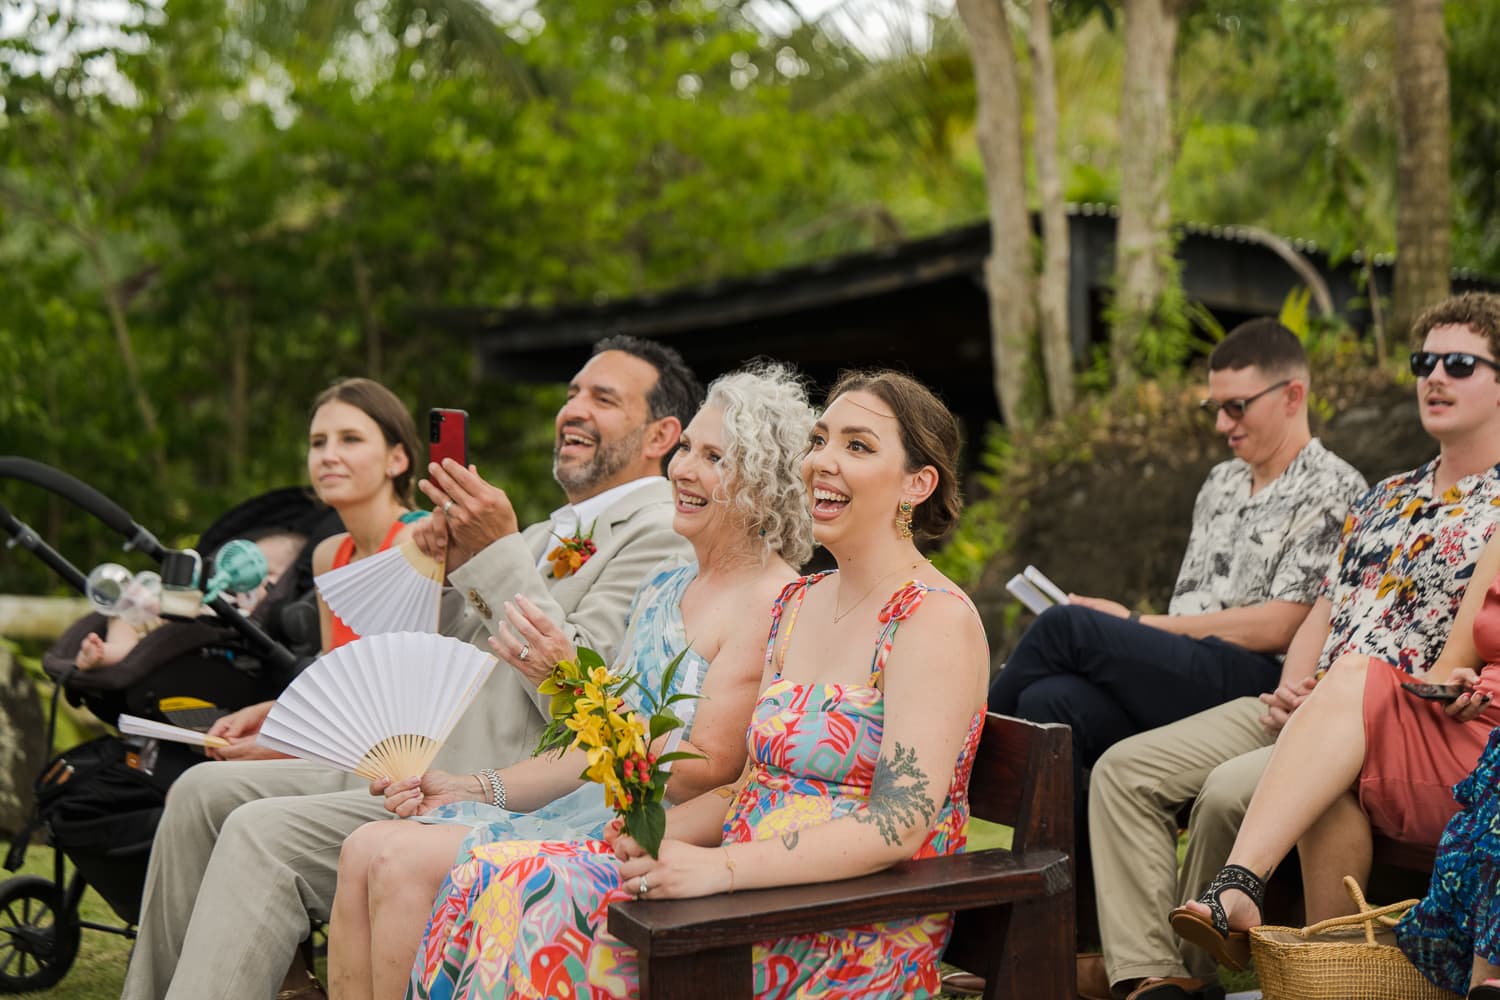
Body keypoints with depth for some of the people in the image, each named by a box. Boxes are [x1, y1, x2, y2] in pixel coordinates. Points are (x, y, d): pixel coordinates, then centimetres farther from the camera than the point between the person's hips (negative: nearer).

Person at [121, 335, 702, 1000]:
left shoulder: (662, 535, -8)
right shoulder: (555, 530, 22)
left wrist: (497, 553, -16)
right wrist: (452, 565, 4)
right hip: (424, 760, 10)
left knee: (264, 834, -22)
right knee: (205, 791, 4)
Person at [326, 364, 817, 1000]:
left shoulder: (773, 605, -11)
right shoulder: (663, 587, 17)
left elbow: (702, 773, -17)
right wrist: (474, 790, 8)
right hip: (597, 806, 9)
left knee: (406, 862, -19)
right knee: (366, 850, -8)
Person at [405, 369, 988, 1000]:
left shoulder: (936, 618, -11)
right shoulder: (797, 603, 15)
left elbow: (899, 827, -20)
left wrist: (722, 866, -27)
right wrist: (660, 830, -3)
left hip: (858, 942, -7)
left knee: (540, 905, -25)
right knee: (486, 879, -12)